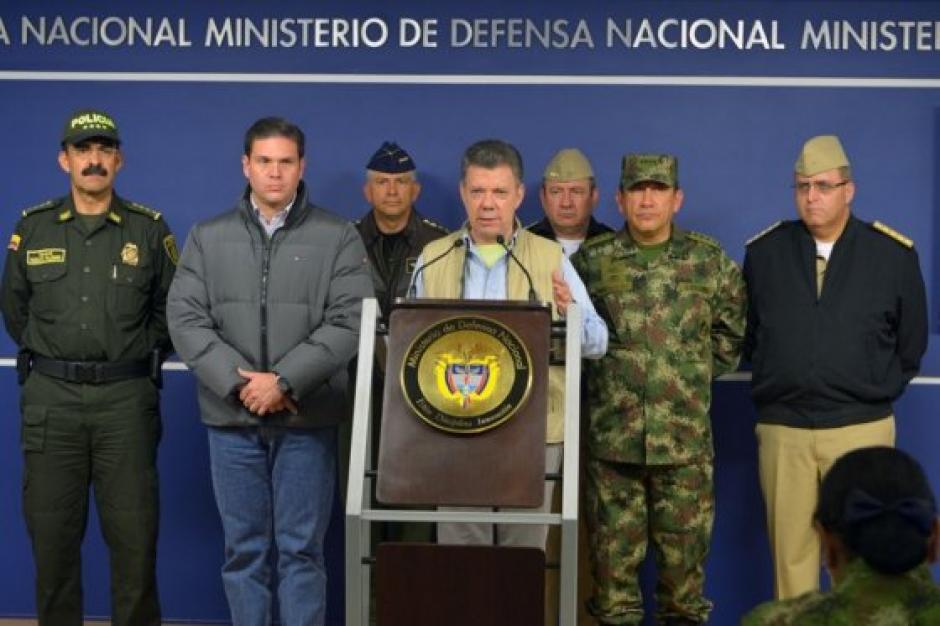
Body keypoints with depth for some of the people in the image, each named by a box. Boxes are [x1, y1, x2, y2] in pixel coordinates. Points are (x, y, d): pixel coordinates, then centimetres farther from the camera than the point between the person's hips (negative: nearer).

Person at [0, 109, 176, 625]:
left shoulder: (149, 229, 4)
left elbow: (171, 306, 12)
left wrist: (142, 358, 8)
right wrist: (48, 358, 13)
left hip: (126, 398, -1)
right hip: (51, 398, 1)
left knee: (134, 534, -1)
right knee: (52, 533, 5)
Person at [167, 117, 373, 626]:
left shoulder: (338, 238, 2)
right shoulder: (208, 238, 9)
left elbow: (350, 322, -7)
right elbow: (186, 320, 1)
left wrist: (284, 381, -15)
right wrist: (238, 380, -11)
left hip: (307, 420, -2)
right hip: (231, 418, 2)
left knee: (301, 549, 2)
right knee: (244, 550, 8)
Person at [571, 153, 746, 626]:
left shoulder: (710, 260, 3)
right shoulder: (591, 260, 1)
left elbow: (731, 330, 15)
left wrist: (696, 375, 13)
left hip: (687, 438, 1)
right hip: (611, 435, 0)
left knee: (685, 545, 7)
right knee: (614, 547, 5)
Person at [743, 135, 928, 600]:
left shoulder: (893, 254, 1)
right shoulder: (763, 252, 4)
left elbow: (911, 342, 10)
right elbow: (748, 334, 16)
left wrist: (877, 390, 10)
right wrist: (773, 381, 11)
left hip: (862, 429, -1)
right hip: (781, 430, 1)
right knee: (789, 552, 5)